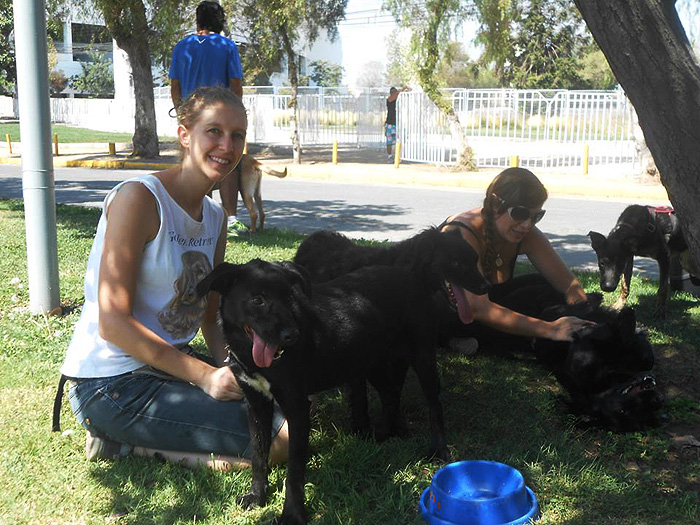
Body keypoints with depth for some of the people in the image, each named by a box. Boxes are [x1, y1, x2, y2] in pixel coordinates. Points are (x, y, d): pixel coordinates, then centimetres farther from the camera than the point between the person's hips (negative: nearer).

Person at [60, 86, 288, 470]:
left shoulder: (215, 217, 9)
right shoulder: (138, 198, -16)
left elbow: (210, 319, 11)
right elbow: (113, 323, -20)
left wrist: (230, 369, -9)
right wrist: (205, 375, -22)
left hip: (173, 362, 9)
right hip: (113, 382, -8)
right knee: (282, 438, -15)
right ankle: (125, 442, -4)